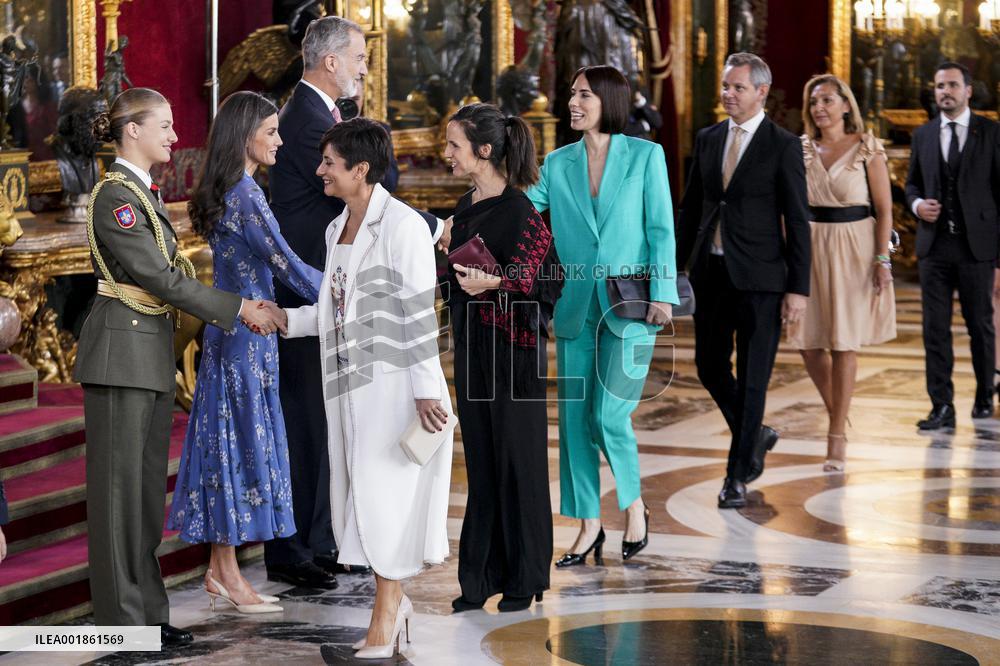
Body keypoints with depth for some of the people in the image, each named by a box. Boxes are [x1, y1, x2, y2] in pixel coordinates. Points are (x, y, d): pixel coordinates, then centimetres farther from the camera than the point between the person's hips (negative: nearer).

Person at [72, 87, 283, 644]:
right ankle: (123, 617, 3)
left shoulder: (145, 193, 15)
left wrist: (240, 306, 6)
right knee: (120, 483, -3)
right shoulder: (115, 196, -14)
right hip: (122, 349, -9)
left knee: (148, 484, 12)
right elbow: (158, 278, -18)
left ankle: (148, 612, 18)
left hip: (153, 352, 9)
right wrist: (238, 309, -16)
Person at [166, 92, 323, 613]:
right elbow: (286, 266, -19)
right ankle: (229, 575, 3)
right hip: (246, 334, -9)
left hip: (231, 331, 9)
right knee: (243, 438, -3)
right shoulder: (245, 195, -17)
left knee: (230, 440, 11)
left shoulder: (222, 193, 12)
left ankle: (219, 569, 16)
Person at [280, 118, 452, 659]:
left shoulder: (401, 225, -12)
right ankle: (394, 602, 25)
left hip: (391, 382, -8)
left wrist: (426, 390, -17)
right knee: (359, 494, 11)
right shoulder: (338, 229, 12)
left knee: (384, 491, -3)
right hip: (348, 385, 8)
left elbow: (419, 312, -15)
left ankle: (384, 618, 6)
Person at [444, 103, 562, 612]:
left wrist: (492, 283, -31)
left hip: (512, 346, -8)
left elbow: (545, 276, -18)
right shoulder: (467, 206, 11)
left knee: (516, 459, 1)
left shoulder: (517, 208, -15)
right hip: (472, 346, 8)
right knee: (481, 460, 11)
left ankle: (524, 578, 11)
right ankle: (482, 577, 17)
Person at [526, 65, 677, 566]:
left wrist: (662, 293, -9)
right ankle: (589, 525, 16)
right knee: (575, 418, 4)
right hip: (575, 307, 4)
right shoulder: (558, 164, 8)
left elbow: (661, 229, -2)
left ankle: (634, 506, 14)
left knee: (610, 416, -11)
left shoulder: (645, 156, -1)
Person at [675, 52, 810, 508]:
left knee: (752, 376, -1)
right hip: (710, 271, 5)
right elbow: (691, 208, 15)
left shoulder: (783, 146, -6)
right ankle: (756, 436, 34)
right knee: (710, 367, 11)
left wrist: (798, 288, -11)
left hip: (758, 277, -5)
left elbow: (798, 221, -7)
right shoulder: (708, 140, 9)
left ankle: (738, 475, 8)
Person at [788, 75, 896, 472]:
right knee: (807, 342, 2)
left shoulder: (867, 149, -3)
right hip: (809, 248, 3)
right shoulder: (801, 150, 6)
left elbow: (884, 209, -4)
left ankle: (837, 437, 6)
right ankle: (836, 412, 28)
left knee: (843, 343, -1)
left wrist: (882, 259, -11)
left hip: (853, 249, -3)